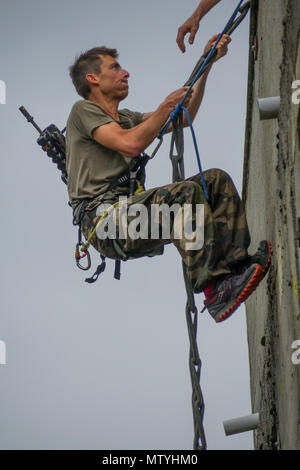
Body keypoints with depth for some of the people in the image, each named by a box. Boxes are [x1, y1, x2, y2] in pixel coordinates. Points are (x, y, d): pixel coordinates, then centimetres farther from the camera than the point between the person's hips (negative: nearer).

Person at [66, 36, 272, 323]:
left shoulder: (126, 118, 30)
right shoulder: (83, 111, 3)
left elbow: (184, 117, 29)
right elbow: (130, 144, -14)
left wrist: (206, 64, 24)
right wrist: (168, 105, -3)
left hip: (131, 212, 8)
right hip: (103, 217, -8)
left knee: (216, 180, -6)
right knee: (186, 192, -30)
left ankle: (235, 265, -23)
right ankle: (214, 289, -38)